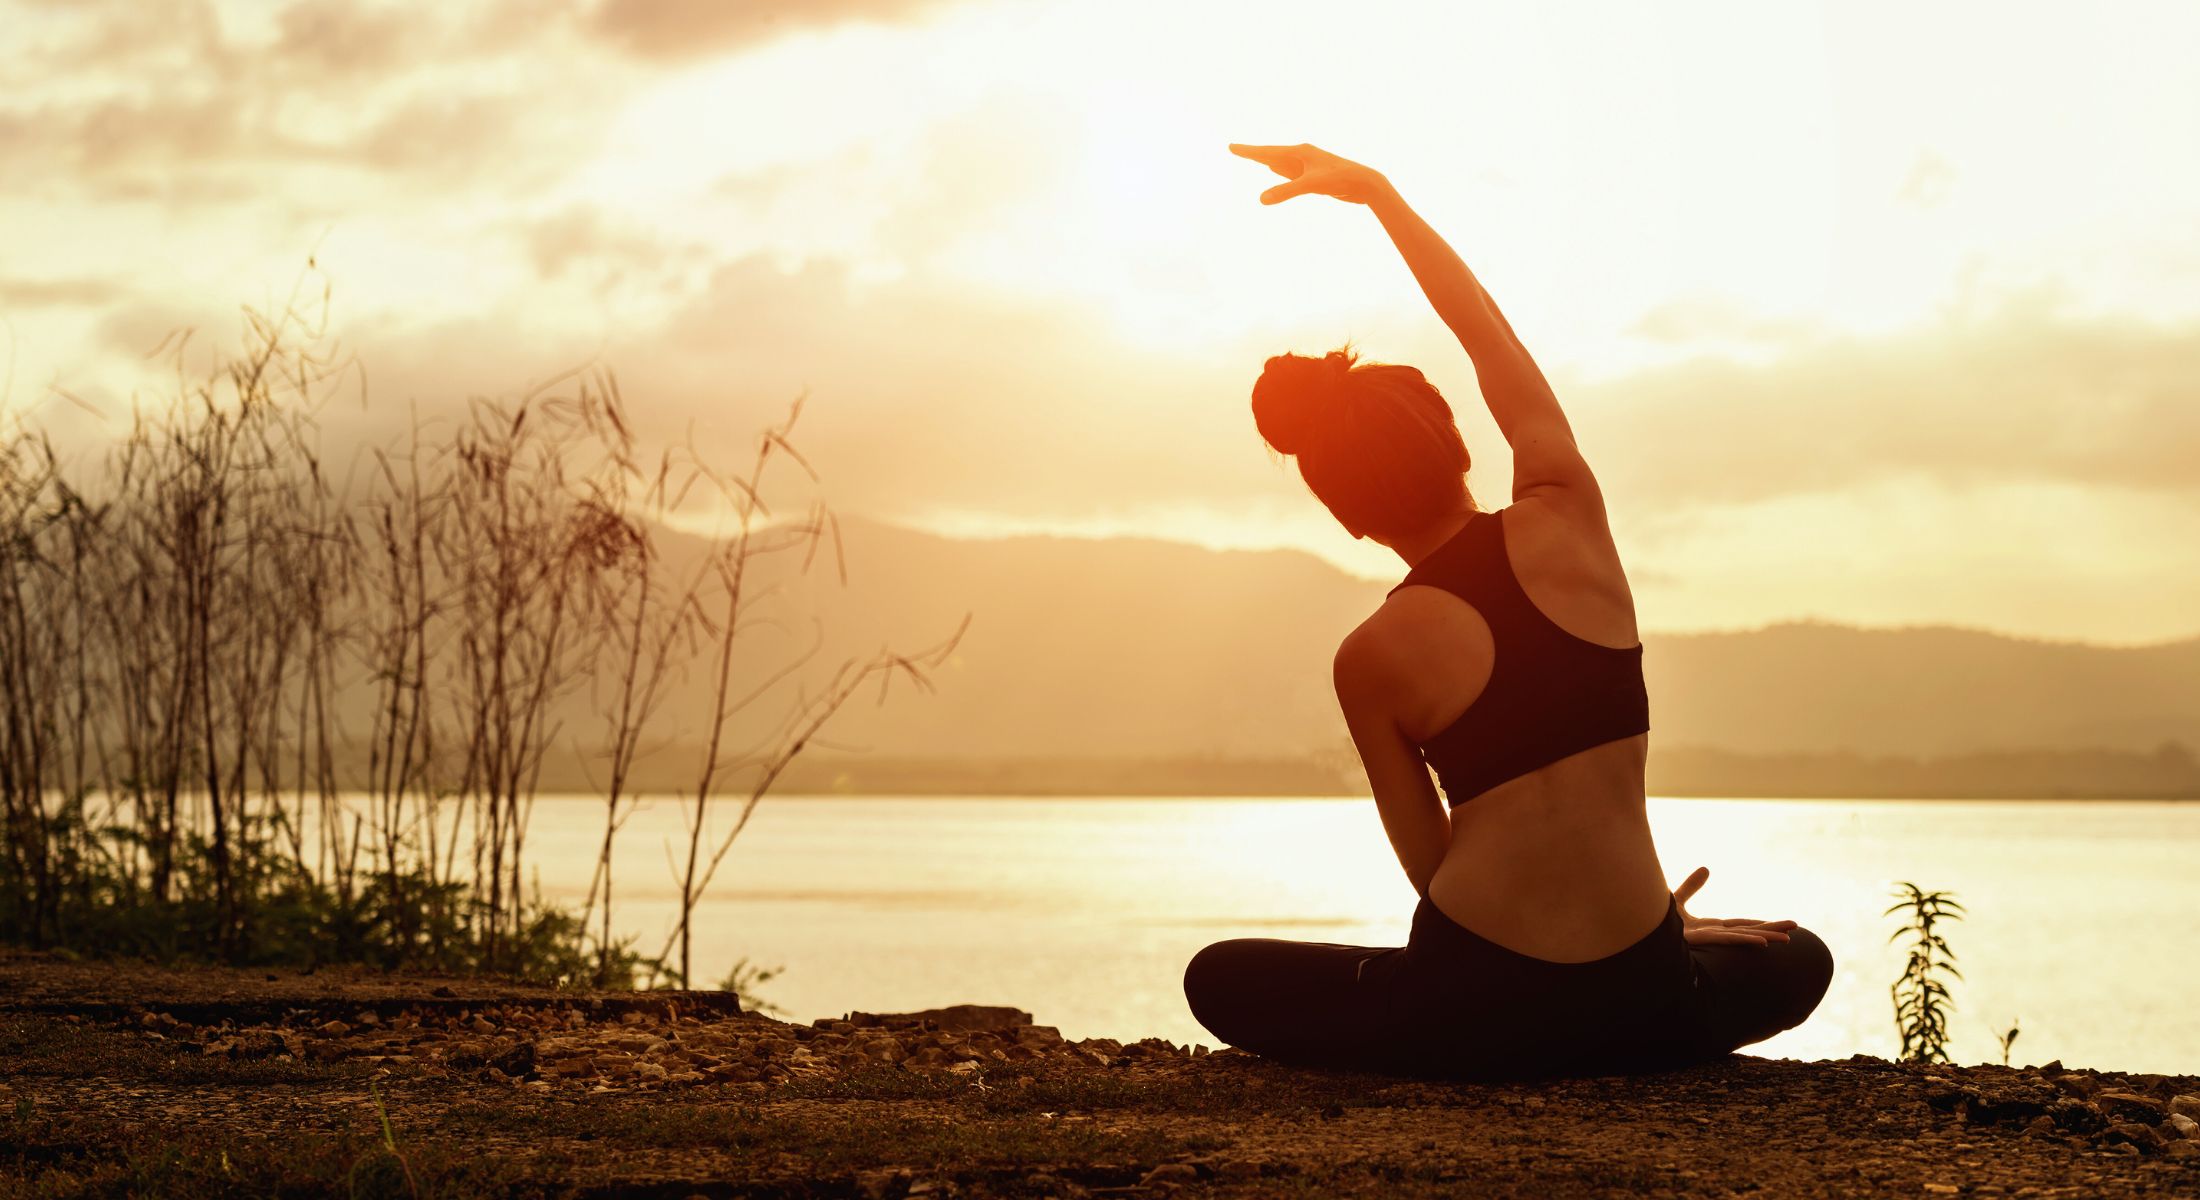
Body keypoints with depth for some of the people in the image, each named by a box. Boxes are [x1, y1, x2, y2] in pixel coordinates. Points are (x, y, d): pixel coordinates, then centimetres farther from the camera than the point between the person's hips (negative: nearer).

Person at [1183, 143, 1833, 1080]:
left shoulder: (1370, 661, -5)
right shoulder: (1566, 519, -2)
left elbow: (1433, 866, 1)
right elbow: (1488, 334, 13)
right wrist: (1376, 191, 22)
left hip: (1472, 1009, -4)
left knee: (1220, 980, 21)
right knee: (1798, 961, 37)